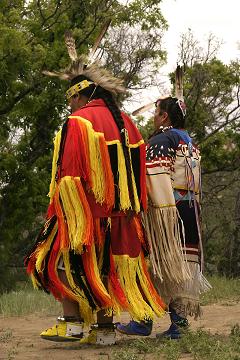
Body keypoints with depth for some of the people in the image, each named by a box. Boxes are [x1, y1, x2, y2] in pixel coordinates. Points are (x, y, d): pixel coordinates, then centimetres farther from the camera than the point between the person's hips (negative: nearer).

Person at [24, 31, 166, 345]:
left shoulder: (78, 121, -8)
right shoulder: (125, 123, 14)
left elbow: (68, 173, -14)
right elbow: (138, 172, 16)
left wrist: (57, 210, -10)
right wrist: (131, 212, 20)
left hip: (85, 209, -7)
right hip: (120, 213, 7)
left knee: (63, 257, 1)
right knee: (106, 264, 11)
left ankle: (72, 322, -6)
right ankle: (106, 328, 10)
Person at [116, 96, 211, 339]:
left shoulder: (160, 141, -8)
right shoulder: (190, 143, 18)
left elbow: (157, 179, -18)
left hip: (166, 210, -8)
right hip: (191, 212, 8)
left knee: (159, 263, -4)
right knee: (183, 264, 7)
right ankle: (179, 321, 7)